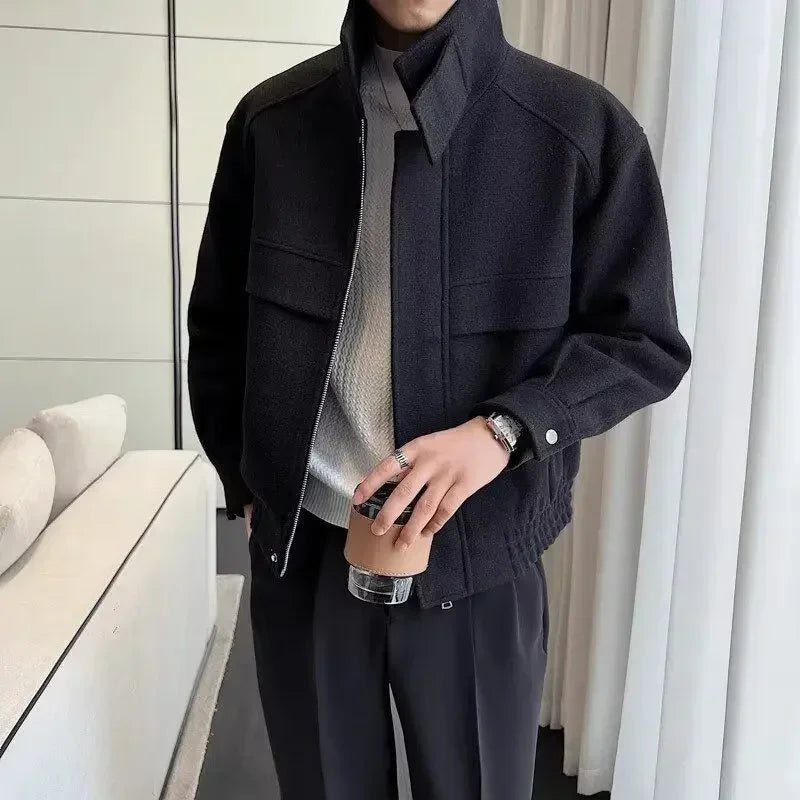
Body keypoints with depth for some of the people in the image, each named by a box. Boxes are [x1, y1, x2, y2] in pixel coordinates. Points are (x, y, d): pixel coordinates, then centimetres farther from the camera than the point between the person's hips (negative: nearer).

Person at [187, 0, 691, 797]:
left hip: (473, 557, -1)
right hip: (299, 551, 2)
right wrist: (242, 482, 7)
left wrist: (504, 428, -20)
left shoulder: (581, 129, -7)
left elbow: (642, 342, -4)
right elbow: (217, 326, 10)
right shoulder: (270, 120, 1)